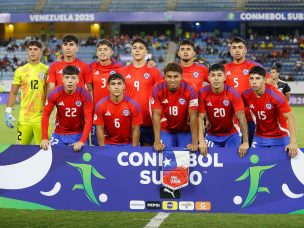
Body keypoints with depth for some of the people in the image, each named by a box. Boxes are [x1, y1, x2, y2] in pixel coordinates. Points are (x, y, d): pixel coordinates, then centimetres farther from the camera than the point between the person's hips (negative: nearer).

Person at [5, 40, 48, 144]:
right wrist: (8, 111, 1)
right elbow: (13, 93, 10)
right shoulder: (20, 71, 8)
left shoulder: (47, 70, 4)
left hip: (41, 118, -1)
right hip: (24, 118, 1)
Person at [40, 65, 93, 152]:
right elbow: (46, 115, -9)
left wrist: (82, 141, -26)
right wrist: (44, 138, -18)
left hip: (78, 134, -1)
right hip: (59, 134, 1)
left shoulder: (84, 94, -17)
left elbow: (88, 119, -17)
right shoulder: (55, 93, -15)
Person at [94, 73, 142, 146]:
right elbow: (100, 129, -4)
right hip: (108, 144, 0)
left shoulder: (133, 105, -9)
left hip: (128, 144, 0)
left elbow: (135, 129, -5)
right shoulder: (100, 105, -7)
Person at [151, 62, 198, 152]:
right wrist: (157, 141, -20)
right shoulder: (158, 89, -17)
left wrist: (194, 142, -21)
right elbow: (156, 115, -15)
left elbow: (193, 116, -18)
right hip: (165, 130, 0)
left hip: (185, 130, 0)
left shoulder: (189, 89, -19)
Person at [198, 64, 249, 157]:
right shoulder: (203, 93, -15)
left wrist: (245, 142, -28)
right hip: (212, 135, 1)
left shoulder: (233, 93, -19)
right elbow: (200, 117, -15)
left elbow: (241, 118, -21)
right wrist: (201, 141, -25)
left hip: (231, 135, -1)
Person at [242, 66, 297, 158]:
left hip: (280, 137, -3)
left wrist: (293, 142, -32)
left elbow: (290, 117, -23)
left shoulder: (275, 95, -24)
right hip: (259, 137, 3)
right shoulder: (246, 95, -13)